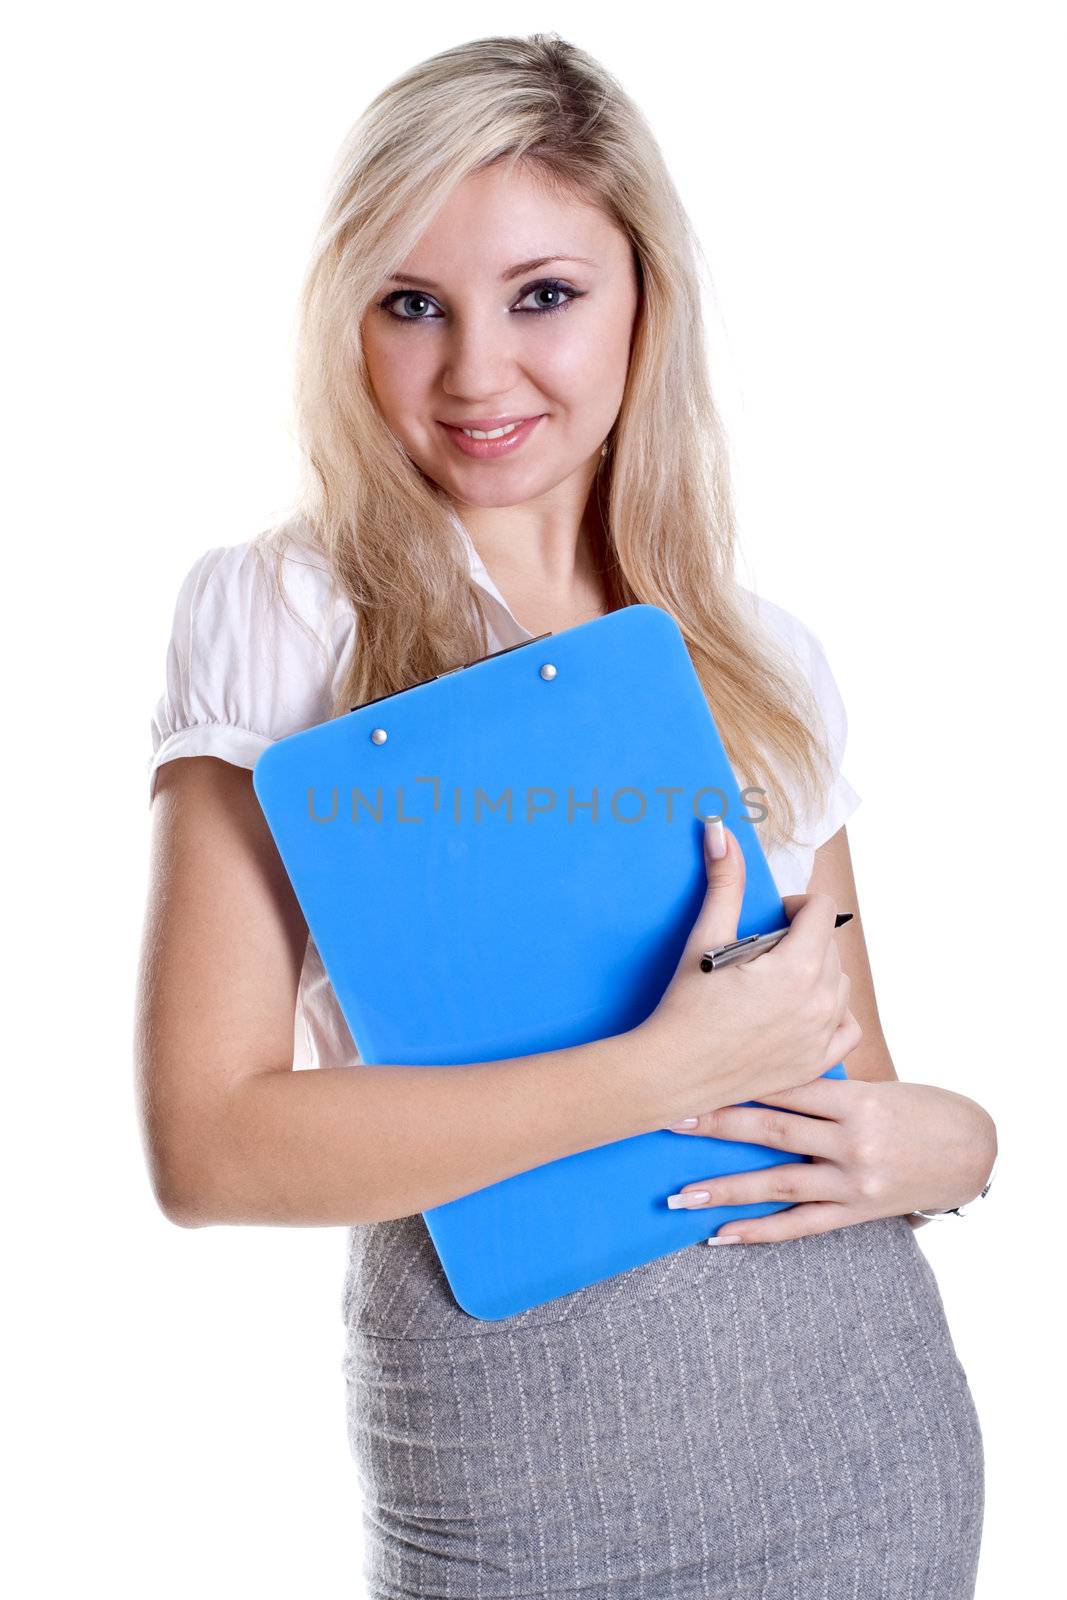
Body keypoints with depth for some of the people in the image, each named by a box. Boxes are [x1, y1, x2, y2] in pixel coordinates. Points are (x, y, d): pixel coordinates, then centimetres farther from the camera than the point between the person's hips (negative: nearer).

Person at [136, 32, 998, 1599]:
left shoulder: (767, 658, 5)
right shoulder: (281, 617, -7)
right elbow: (208, 1144, -15)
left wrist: (949, 1139, -9)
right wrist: (669, 1066, -19)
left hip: (863, 1427, 4)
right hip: (517, 1468, -3)